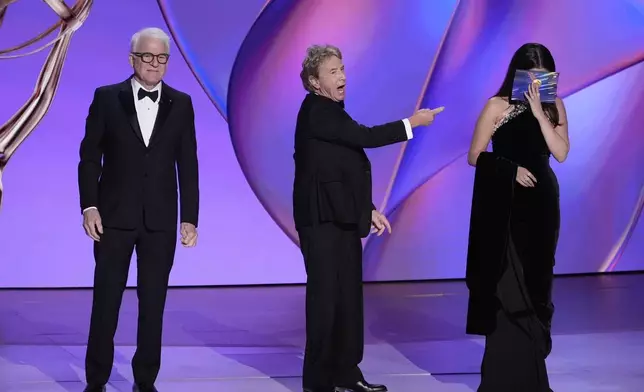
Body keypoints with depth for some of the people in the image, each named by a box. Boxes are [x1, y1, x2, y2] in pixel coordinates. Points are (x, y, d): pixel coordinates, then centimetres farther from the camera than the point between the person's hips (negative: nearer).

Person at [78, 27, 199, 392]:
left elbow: (188, 165, 5)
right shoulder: (106, 98, 1)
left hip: (161, 220, 1)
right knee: (106, 302, 4)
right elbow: (90, 156, 2)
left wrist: (190, 218, 1)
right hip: (115, 216, -1)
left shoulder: (181, 104, 5)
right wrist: (89, 205, -8)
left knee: (153, 305, 7)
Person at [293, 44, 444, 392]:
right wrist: (412, 123, -14)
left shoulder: (331, 112, 17)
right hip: (322, 220, -9)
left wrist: (367, 209, 15)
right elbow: (365, 136, -21)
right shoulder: (316, 111, -13)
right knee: (326, 297, -5)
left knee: (349, 298, 11)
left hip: (342, 219, 9)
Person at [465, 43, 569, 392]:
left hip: (542, 202, 4)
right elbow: (475, 157, -4)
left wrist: (539, 112, -13)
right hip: (505, 206, -4)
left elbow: (561, 153, -8)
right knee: (508, 289, -4)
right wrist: (510, 168, -16)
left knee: (536, 285, 9)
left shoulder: (554, 107, 6)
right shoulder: (498, 107, -4)